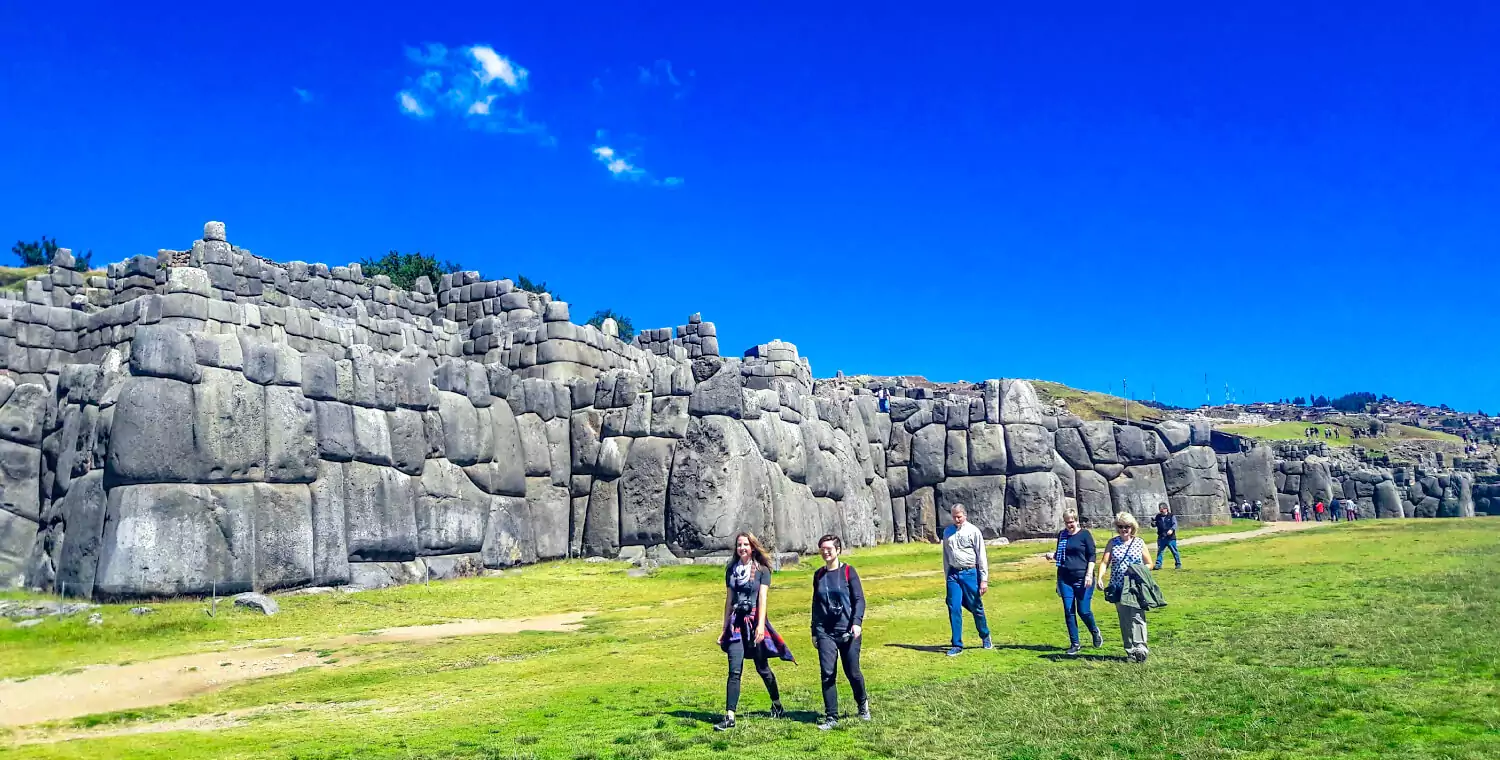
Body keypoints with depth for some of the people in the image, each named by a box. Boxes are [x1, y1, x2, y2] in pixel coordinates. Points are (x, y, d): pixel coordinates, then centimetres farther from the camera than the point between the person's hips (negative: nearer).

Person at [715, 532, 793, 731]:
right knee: (734, 670, -7)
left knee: (762, 668, 8)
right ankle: (729, 716, -10)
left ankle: (777, 705, 30)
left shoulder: (762, 570, 0)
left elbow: (762, 599, -8)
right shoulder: (731, 570, 11)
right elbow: (728, 600, 14)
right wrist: (724, 628, 13)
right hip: (736, 623, 3)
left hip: (755, 621, -2)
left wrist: (760, 625, -18)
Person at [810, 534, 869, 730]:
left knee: (852, 672, 5)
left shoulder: (848, 571, -2)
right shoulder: (819, 575, 9)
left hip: (847, 631, -3)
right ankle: (831, 718, 3)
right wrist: (814, 631, 17)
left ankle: (863, 704, 33)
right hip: (825, 632, 3)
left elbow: (859, 599, -5)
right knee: (828, 674, -5)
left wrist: (857, 622, -18)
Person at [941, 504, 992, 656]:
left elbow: (982, 556, -4)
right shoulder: (947, 532, 9)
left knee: (976, 608, 6)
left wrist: (984, 580, -7)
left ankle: (985, 637, 30)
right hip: (953, 574, 3)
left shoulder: (973, 531, -3)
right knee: (954, 609, -1)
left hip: (970, 573, -3)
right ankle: (957, 645, 5)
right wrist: (947, 578, 13)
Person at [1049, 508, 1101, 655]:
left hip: (1082, 577, -4)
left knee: (1083, 611, -2)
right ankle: (1074, 644, 11)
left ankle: (1095, 632, 29)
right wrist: (1053, 555, -2)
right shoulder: (1061, 534, 10)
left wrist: (1089, 574, -13)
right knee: (1069, 611, 2)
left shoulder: (1085, 534, -3)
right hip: (1065, 578, 4)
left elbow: (1091, 556, -4)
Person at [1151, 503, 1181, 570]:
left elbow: (1175, 524, -8)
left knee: (1174, 551, 3)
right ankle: (1158, 564, 4)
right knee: (1160, 551, 1)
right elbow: (1154, 525, 10)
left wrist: (1171, 530, -26)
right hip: (1161, 538, 3)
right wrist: (1152, 522, -14)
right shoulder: (1158, 517, 8)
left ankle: (1178, 564, 15)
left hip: (1171, 537, -3)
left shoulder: (1171, 516, 0)